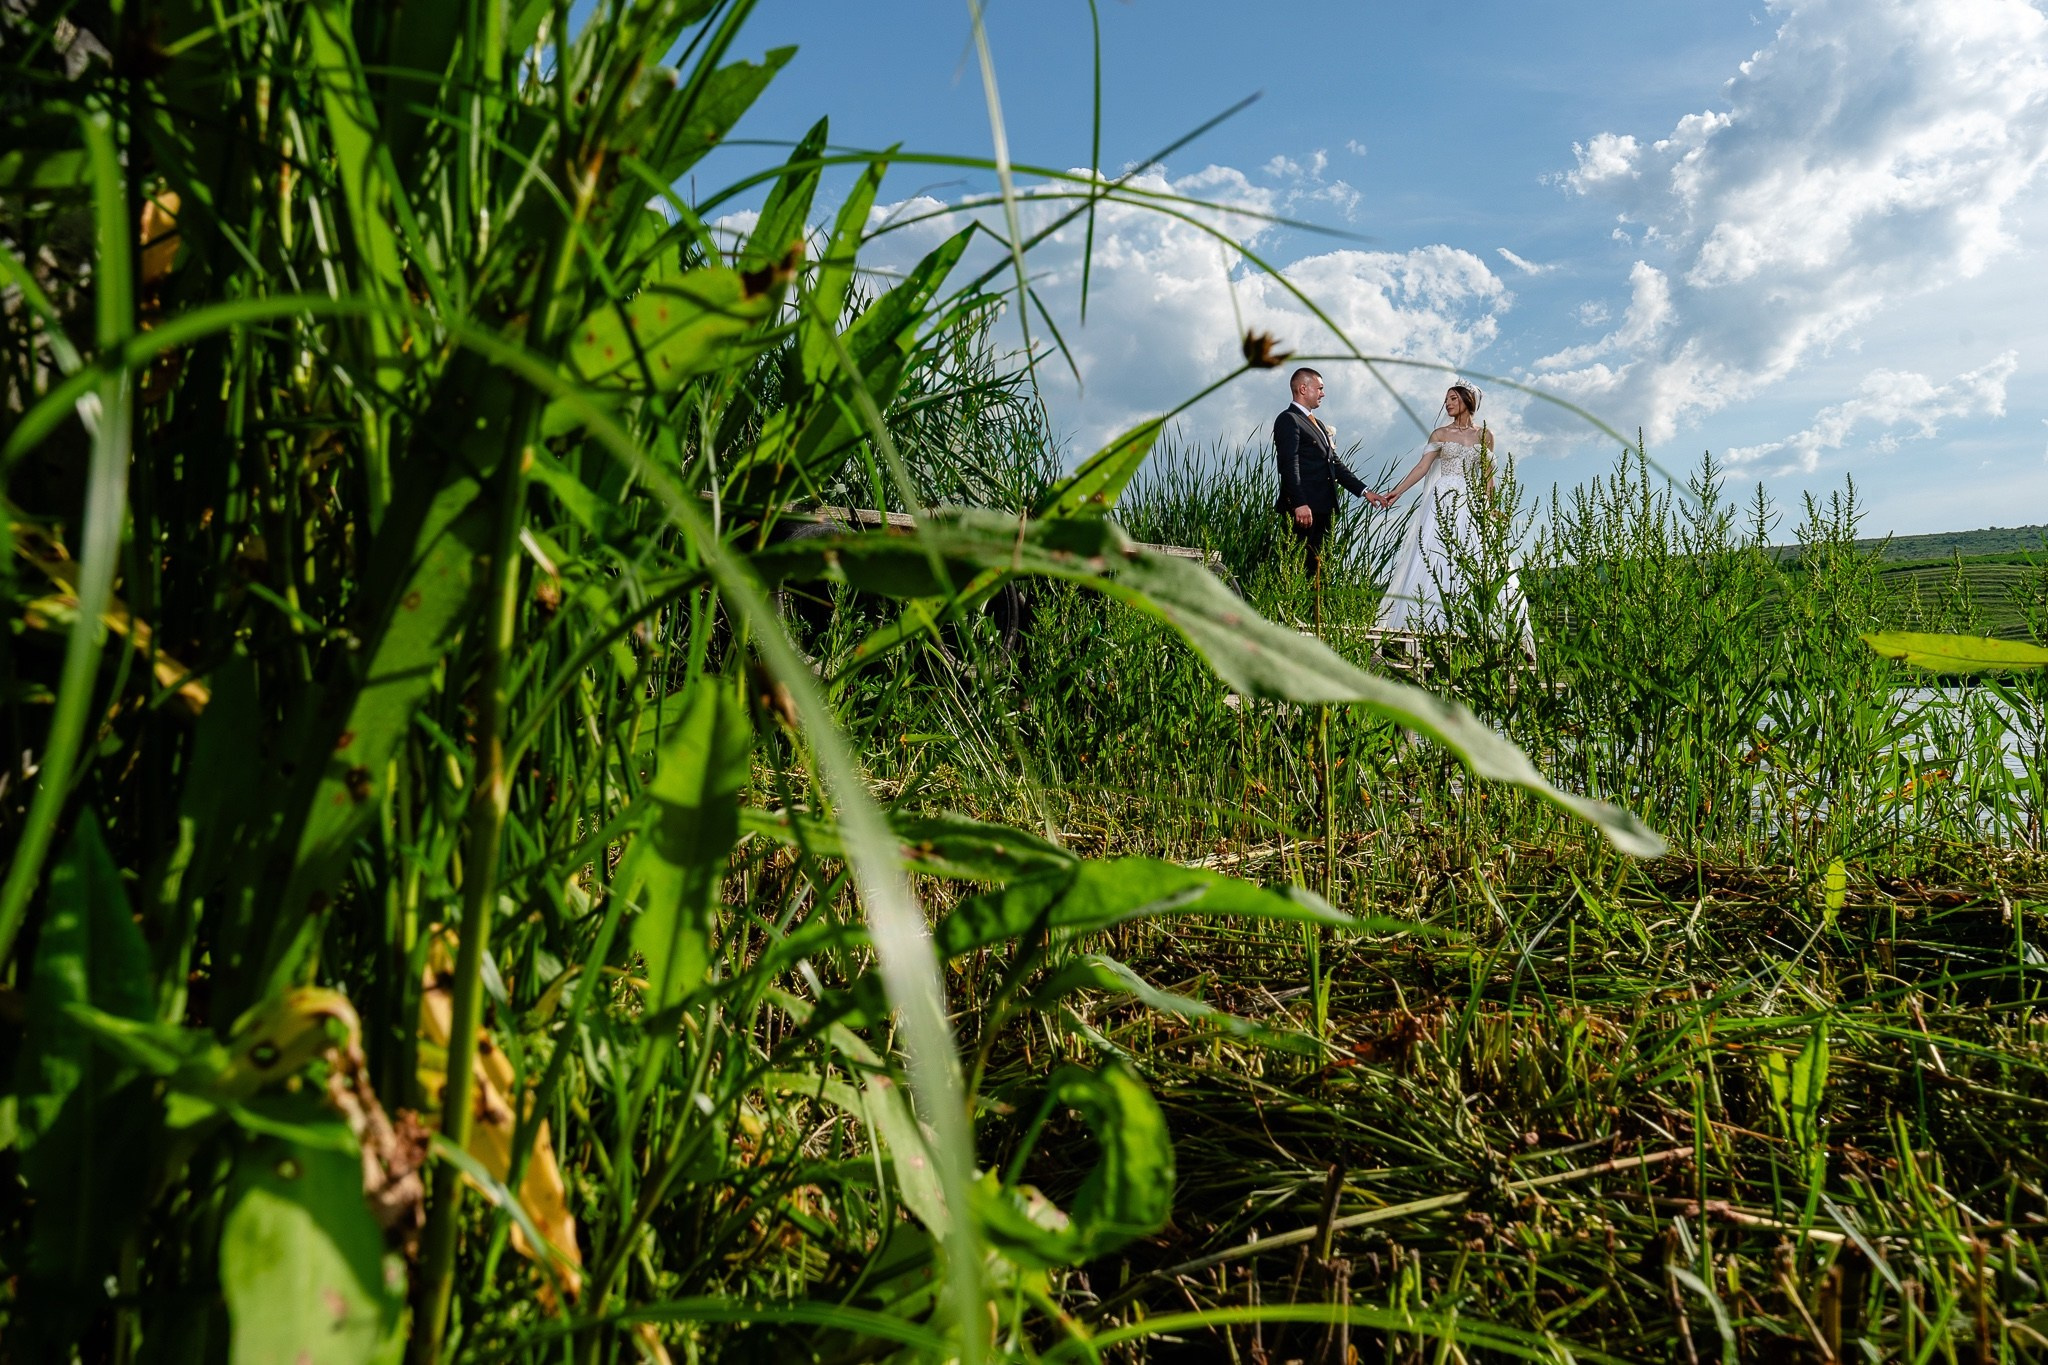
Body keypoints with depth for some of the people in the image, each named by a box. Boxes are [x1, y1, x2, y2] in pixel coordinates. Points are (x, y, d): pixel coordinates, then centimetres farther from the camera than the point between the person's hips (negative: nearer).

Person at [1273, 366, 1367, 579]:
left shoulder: (1317, 424, 25)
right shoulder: (1288, 420, -4)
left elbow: (1335, 464, 25)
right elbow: (1289, 466, -15)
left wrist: (1363, 491, 18)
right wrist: (1300, 504, -24)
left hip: (1322, 508, 9)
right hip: (1303, 509, -9)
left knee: (1314, 562, 6)